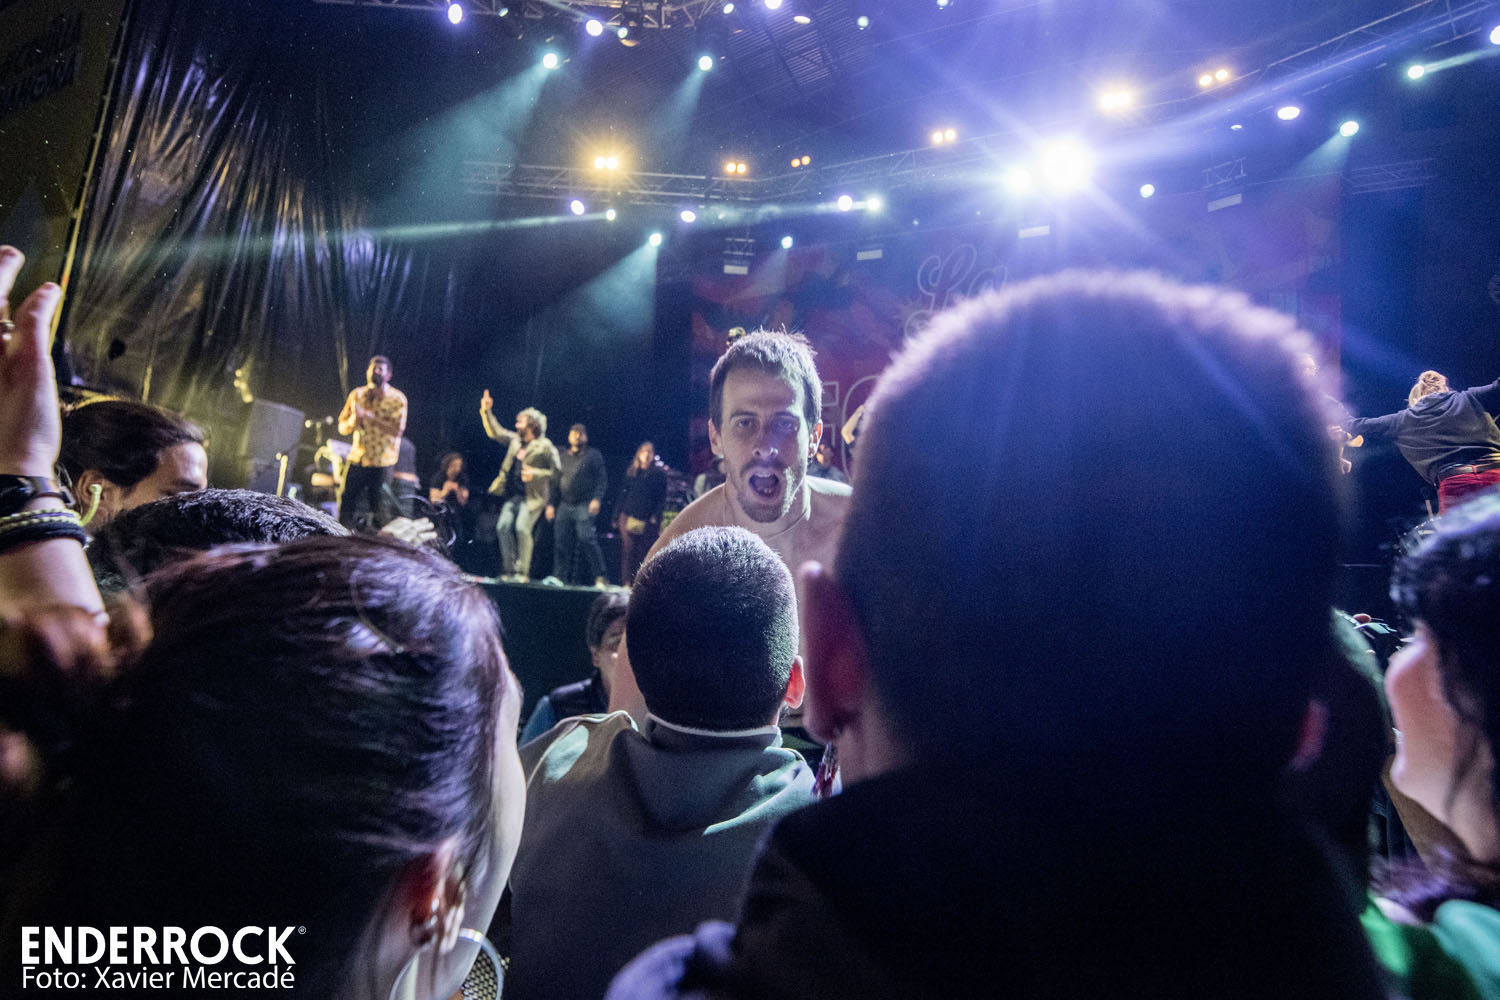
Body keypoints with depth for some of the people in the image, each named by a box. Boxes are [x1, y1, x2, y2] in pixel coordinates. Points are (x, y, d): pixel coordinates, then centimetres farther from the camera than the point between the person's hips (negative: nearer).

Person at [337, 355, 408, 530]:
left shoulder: (397, 399, -2)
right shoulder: (356, 394, 10)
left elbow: (397, 429, -15)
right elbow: (342, 427, 11)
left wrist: (369, 417, -21)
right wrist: (353, 420, -12)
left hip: (382, 463, -3)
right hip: (357, 459, 4)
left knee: (379, 511, 1)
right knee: (346, 504, 2)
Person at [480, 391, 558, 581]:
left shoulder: (545, 446, -6)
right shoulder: (515, 440, 15)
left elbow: (557, 471, -8)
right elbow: (495, 432, 24)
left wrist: (535, 474, -18)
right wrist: (486, 412, 16)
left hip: (532, 497, -7)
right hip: (513, 494, 7)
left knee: (522, 528, -20)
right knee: (503, 526, -5)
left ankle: (522, 571, -11)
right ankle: (509, 569, 5)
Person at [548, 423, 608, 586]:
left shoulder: (594, 455, 8)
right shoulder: (562, 457, 20)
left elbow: (602, 479, 0)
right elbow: (555, 483, 21)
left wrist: (597, 499, -13)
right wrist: (551, 504, 13)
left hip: (584, 505, -5)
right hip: (564, 505, 5)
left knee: (586, 539, -16)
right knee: (561, 542, 1)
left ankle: (599, 576, -11)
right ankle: (560, 577, 10)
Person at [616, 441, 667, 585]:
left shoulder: (659, 473, 6)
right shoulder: (631, 472, 14)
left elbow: (662, 497, 3)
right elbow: (622, 494, 16)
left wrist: (656, 517, -7)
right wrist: (617, 516, 12)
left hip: (648, 520, -2)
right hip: (629, 517, 2)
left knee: (645, 551, -4)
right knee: (628, 549, -4)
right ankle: (626, 583, 0)